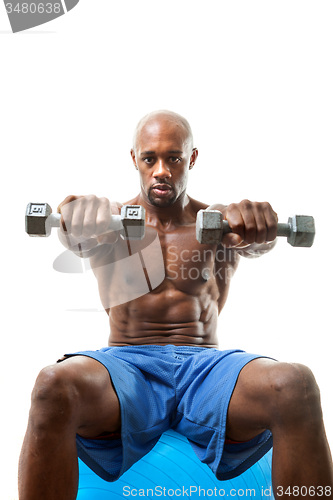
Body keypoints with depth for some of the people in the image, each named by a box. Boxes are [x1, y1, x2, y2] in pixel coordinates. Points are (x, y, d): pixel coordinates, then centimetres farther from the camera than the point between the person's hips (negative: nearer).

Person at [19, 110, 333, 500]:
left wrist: (254, 224, -39)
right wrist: (77, 219, -39)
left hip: (205, 366, 1)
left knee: (295, 385, -32)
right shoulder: (111, 222, 11)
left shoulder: (219, 223, 11)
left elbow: (259, 239, -12)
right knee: (55, 386, -35)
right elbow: (73, 234, -13)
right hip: (126, 365, 0)